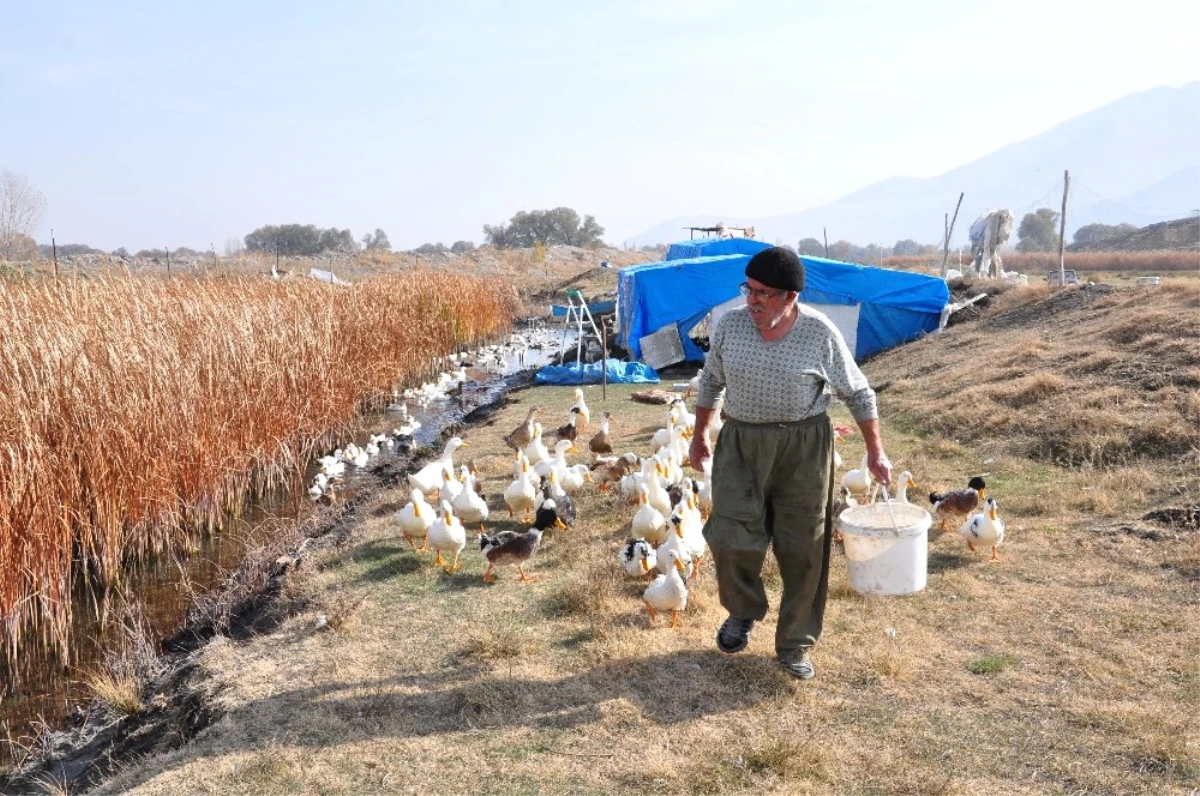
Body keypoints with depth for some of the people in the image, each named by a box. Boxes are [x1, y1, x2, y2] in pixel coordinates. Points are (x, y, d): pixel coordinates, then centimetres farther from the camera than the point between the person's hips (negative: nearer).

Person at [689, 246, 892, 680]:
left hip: (803, 446, -2)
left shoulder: (820, 333, -10)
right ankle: (743, 611, 29)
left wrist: (875, 451, 1)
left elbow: (857, 392, 1)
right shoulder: (730, 324, -3)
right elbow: (711, 381, 12)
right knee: (731, 537, -2)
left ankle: (795, 644, 21)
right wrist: (699, 435, 17)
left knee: (802, 548, 4)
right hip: (740, 442, 2)